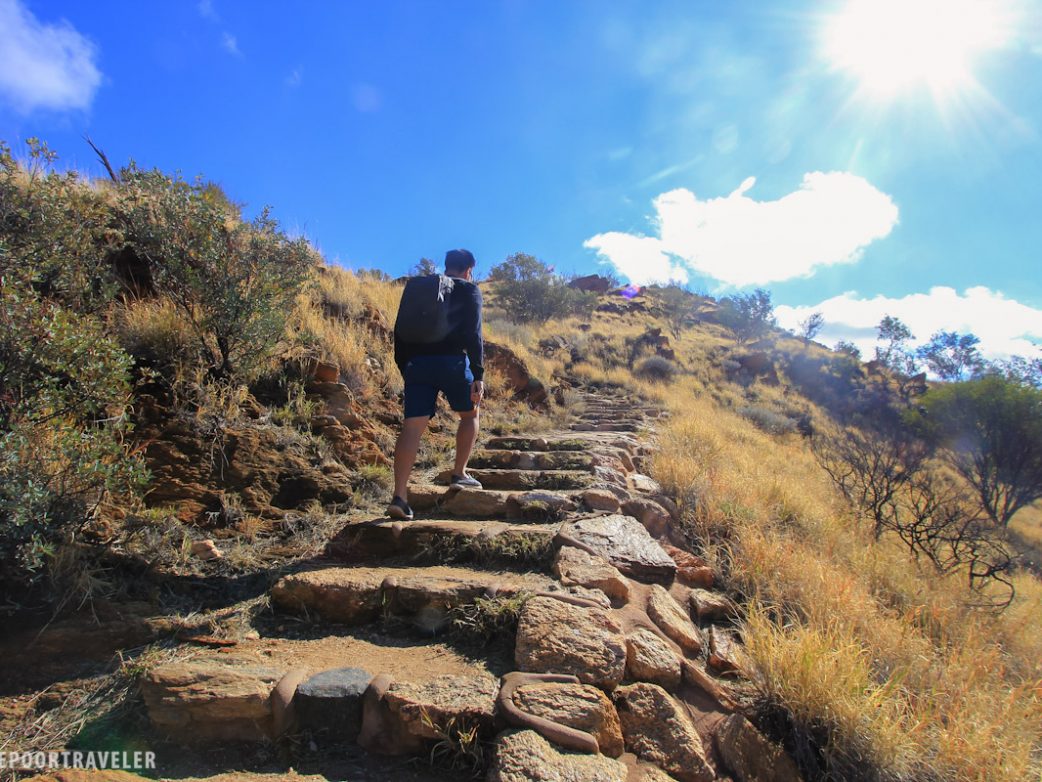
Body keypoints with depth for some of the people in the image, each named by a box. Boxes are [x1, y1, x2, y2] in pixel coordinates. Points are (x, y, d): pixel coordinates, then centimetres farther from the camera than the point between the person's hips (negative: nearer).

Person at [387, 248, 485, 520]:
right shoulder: (469, 290, 7)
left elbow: (401, 330, 17)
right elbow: (473, 334, -5)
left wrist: (404, 368, 22)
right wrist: (478, 376, -9)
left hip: (417, 363, 4)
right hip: (452, 362, -4)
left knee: (412, 426, -3)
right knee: (470, 414, 20)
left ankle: (399, 496, -11)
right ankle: (459, 474, 17)